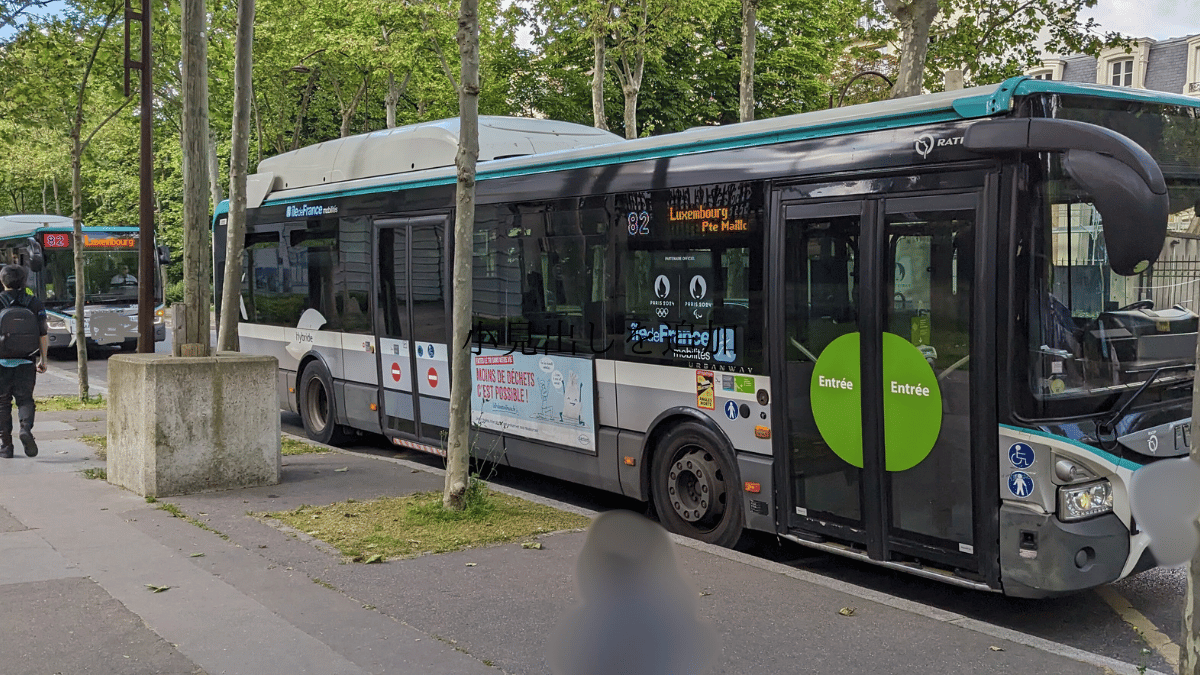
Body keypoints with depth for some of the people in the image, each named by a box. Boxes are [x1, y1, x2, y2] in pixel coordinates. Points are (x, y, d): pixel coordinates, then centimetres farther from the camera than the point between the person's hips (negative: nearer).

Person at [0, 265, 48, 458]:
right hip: (26, 362, 1)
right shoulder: (35, 303, 2)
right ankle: (26, 428, -19)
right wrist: (43, 359, 10)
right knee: (25, 399, 9)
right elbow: (43, 335, 2)